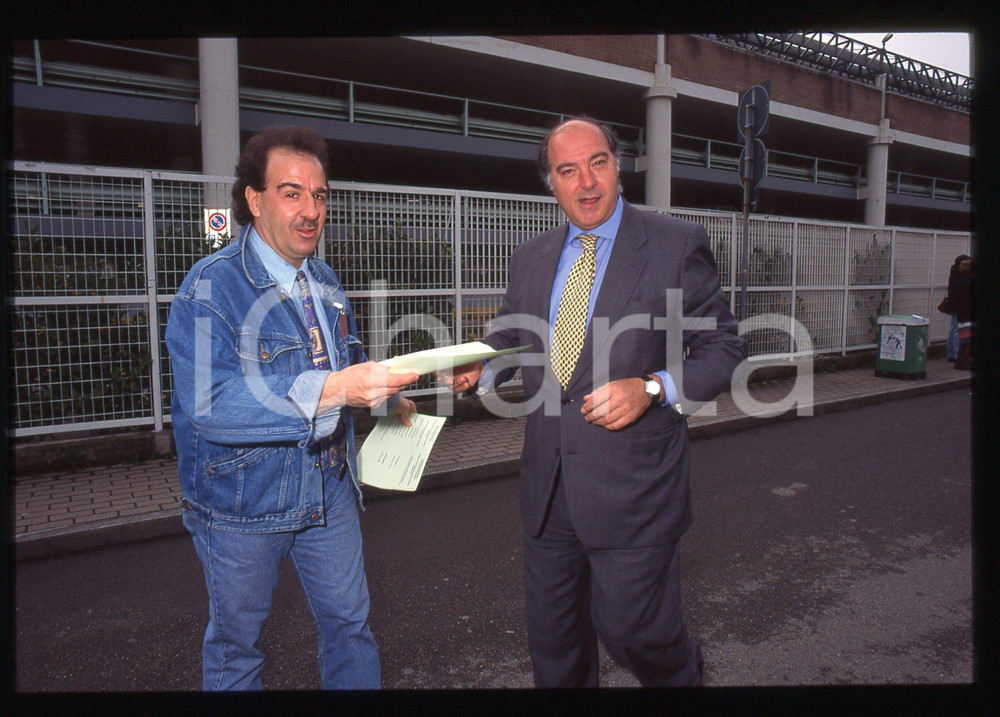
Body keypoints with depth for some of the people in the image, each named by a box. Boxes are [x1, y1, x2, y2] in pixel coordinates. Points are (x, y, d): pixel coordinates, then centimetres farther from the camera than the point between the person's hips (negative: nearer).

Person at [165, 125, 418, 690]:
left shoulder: (326, 282, 7)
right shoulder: (212, 288, -18)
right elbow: (207, 401, -33)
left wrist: (388, 394, 7)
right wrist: (329, 390, -42)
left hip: (329, 489, 6)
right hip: (244, 501, -5)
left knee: (350, 622, 17)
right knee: (236, 643, 16)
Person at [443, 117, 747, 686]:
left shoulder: (677, 244, -6)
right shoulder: (531, 258, 8)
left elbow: (724, 347, -5)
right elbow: (509, 339, 16)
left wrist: (651, 389, -21)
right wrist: (478, 370, -7)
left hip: (632, 486, -4)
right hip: (548, 485, 5)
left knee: (632, 633, 6)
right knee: (552, 638, 18)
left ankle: (683, 671, 40)